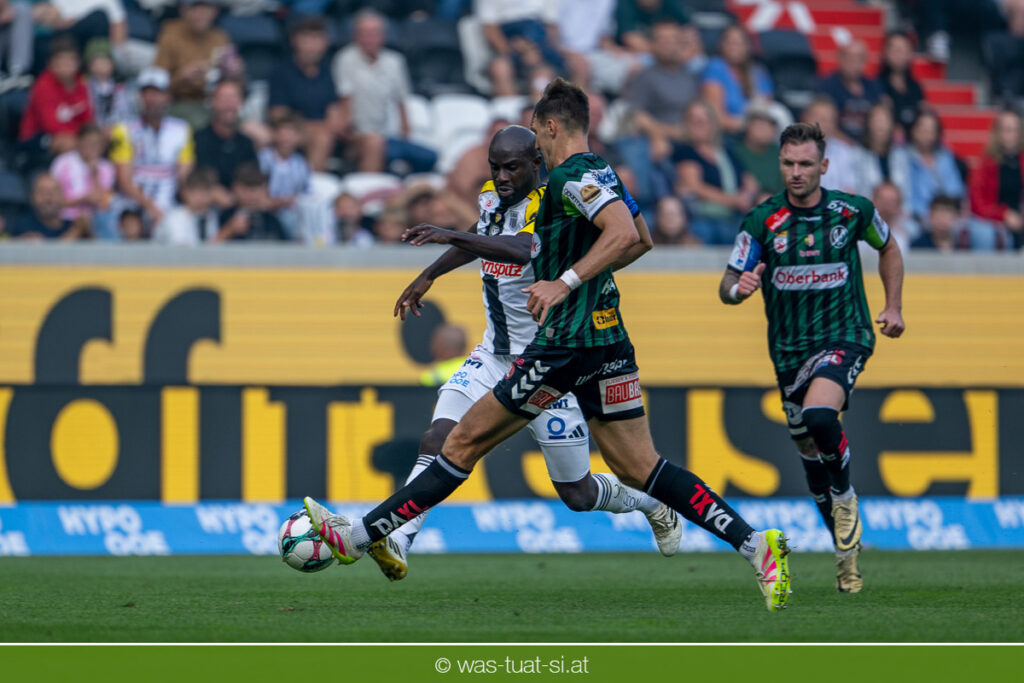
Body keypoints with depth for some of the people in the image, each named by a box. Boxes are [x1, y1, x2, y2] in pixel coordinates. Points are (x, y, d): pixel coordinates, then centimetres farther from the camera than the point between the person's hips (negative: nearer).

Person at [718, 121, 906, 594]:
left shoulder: (853, 211, -5)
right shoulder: (762, 221, -6)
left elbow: (888, 249, 15)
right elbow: (727, 286, -5)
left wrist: (893, 306, 7)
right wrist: (738, 288, -29)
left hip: (845, 336, -3)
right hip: (789, 349, 3)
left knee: (819, 416, -31)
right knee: (810, 451, 9)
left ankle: (845, 498, -3)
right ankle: (848, 552, 26)